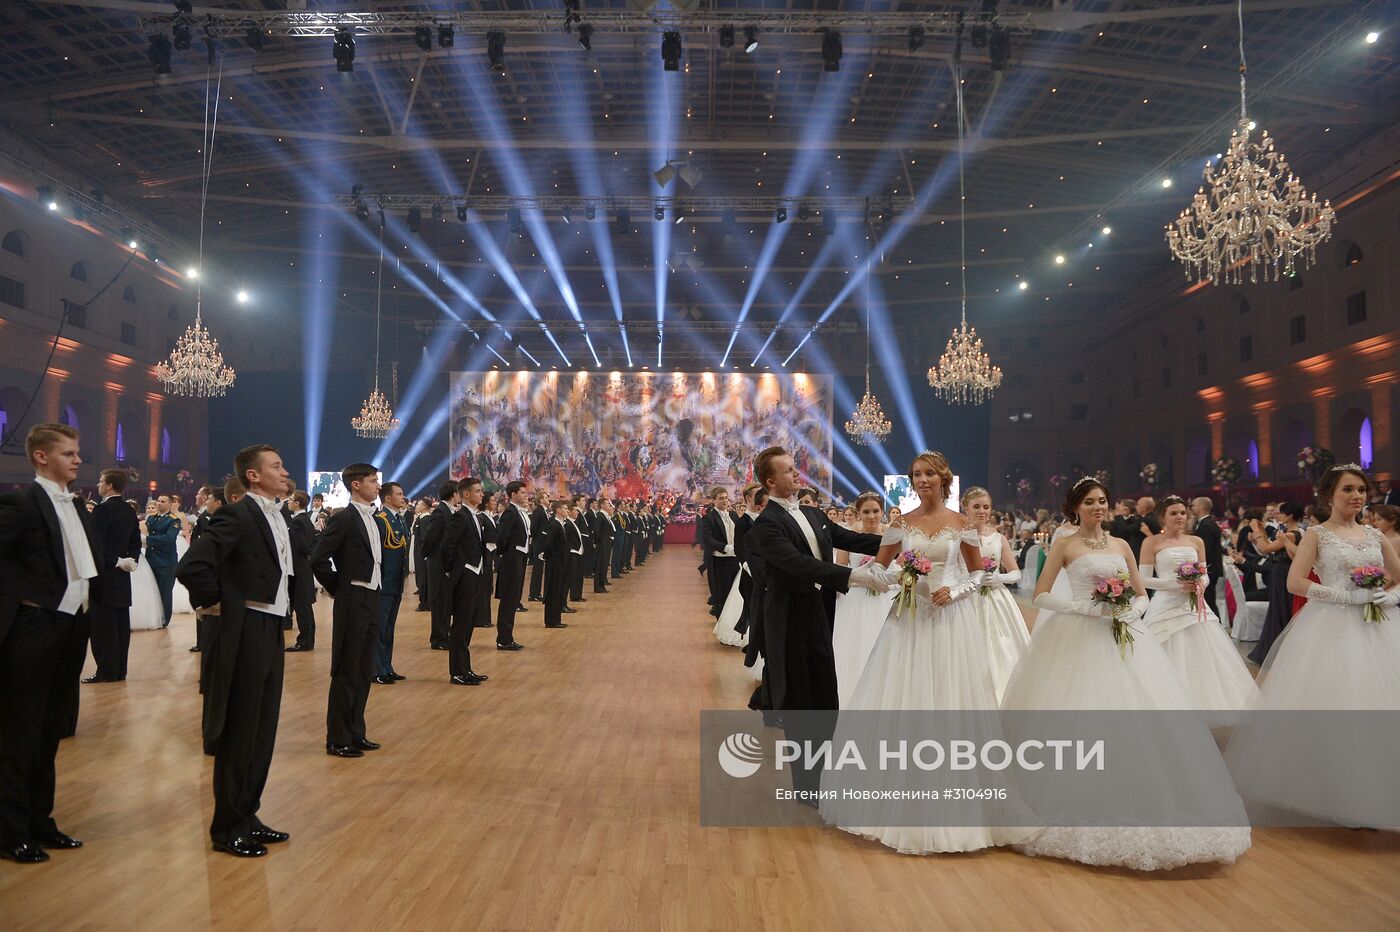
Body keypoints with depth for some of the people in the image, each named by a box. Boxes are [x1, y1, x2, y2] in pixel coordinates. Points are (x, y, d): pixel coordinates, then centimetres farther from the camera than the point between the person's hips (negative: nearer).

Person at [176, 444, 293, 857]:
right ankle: (228, 828, 16)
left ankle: (246, 816, 29)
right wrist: (214, 603, -11)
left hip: (271, 631, 8)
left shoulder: (277, 516, 11)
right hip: (244, 633, -8)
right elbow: (192, 567, -25)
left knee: (262, 732, 15)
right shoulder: (237, 515, -16)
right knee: (238, 734, 3)